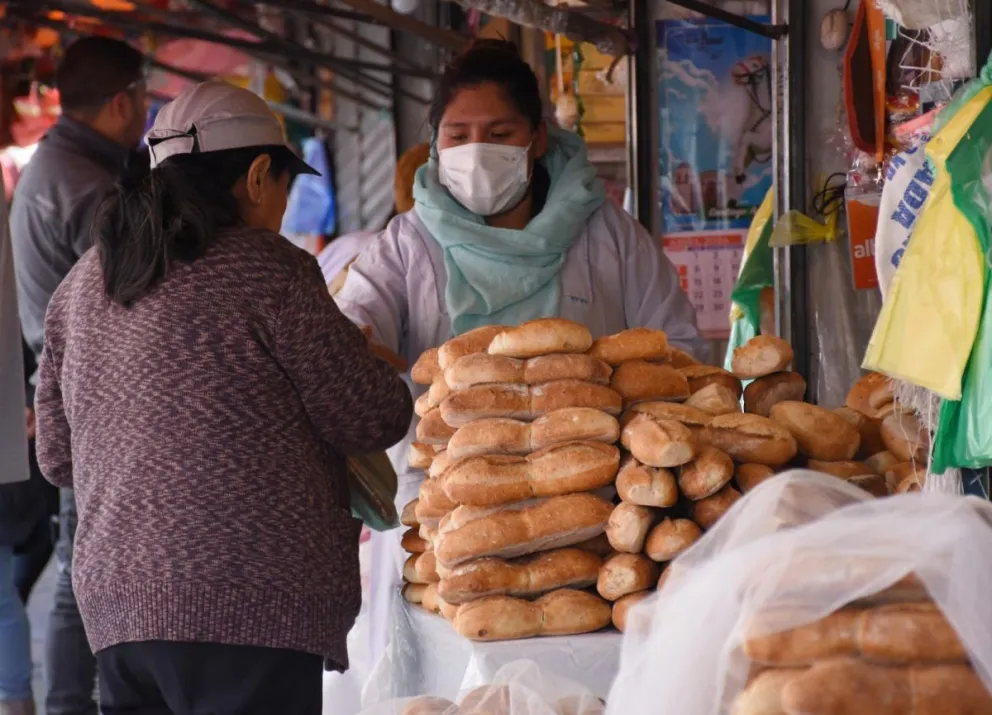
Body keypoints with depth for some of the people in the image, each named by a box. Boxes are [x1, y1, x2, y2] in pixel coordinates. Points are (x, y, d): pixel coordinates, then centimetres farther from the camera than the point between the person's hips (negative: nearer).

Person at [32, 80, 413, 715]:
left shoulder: (82, 286, 12)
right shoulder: (267, 268, -8)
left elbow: (58, 456, 18)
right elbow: (372, 422, -5)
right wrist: (383, 370, 16)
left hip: (113, 602, 7)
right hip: (253, 607, -7)